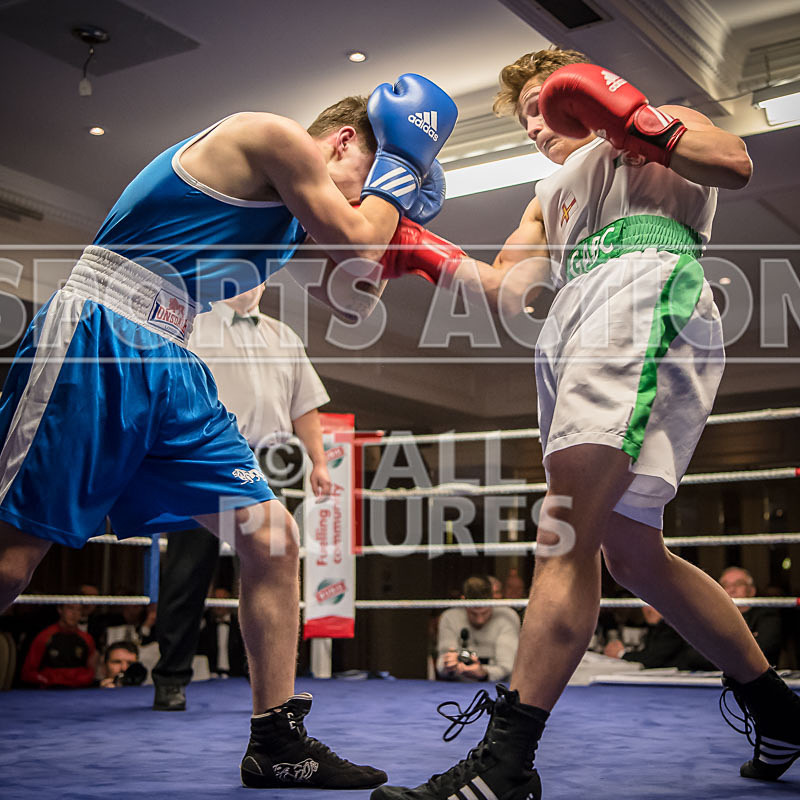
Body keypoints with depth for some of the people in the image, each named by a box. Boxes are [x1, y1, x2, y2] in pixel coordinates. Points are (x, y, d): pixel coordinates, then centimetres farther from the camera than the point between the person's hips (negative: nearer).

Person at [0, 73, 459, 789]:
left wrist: (397, 210, 22)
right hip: (94, 339, -9)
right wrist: (397, 167, 12)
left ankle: (278, 743, 9)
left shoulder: (301, 213, 24)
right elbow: (353, 240, -4)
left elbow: (353, 298, 29)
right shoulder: (276, 136, -2)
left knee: (272, 535, 2)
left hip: (170, 368, 9)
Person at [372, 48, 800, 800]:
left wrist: (631, 118, -5)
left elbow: (733, 163, -1)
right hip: (576, 329, 8)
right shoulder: (552, 192, 40)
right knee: (630, 552, 5)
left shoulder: (657, 122, 21)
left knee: (565, 538, -23)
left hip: (645, 294, -8)